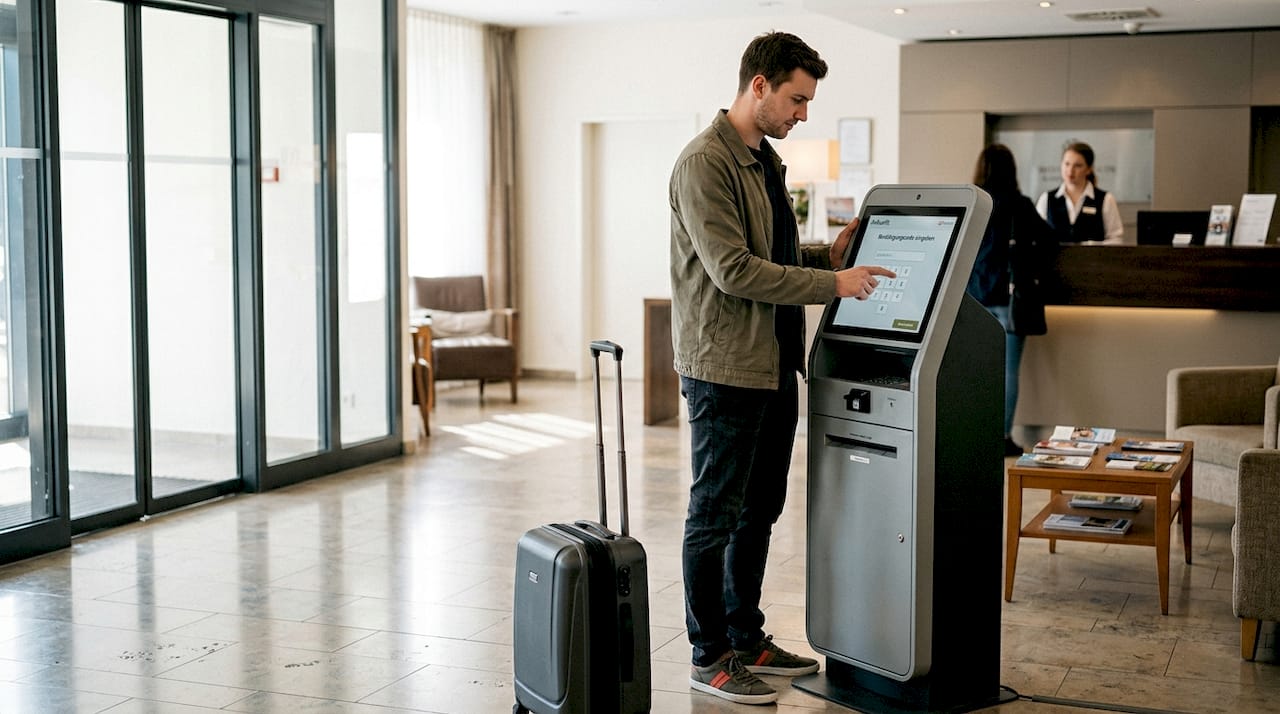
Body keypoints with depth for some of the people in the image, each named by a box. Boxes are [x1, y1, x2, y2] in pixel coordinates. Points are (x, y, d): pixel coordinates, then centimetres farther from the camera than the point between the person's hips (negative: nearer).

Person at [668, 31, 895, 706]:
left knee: (759, 512, 16)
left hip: (774, 367, 9)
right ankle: (709, 657, 12)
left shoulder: (764, 161, 15)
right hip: (725, 370, -9)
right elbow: (733, 270, -22)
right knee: (715, 517, 1)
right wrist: (833, 284, -20)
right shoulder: (705, 163, -15)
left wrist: (828, 255, 7)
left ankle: (747, 638, 29)